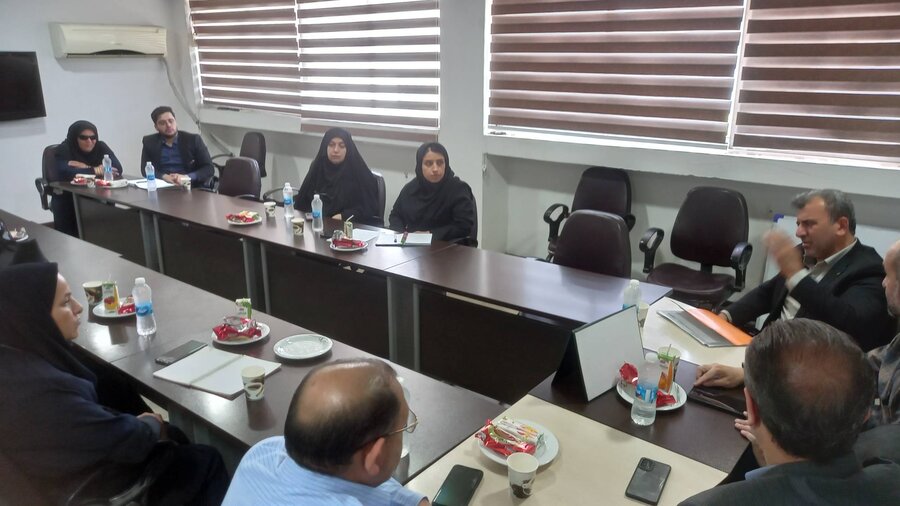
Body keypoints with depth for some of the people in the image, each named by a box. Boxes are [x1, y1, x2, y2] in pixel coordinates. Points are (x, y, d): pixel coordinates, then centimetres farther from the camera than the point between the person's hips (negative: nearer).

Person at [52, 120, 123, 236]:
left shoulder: (101, 147, 0)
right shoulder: (64, 149, -7)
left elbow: (118, 169, -15)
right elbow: (64, 173, -26)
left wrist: (84, 167, -18)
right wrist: (94, 170, -22)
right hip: (68, 198, -1)